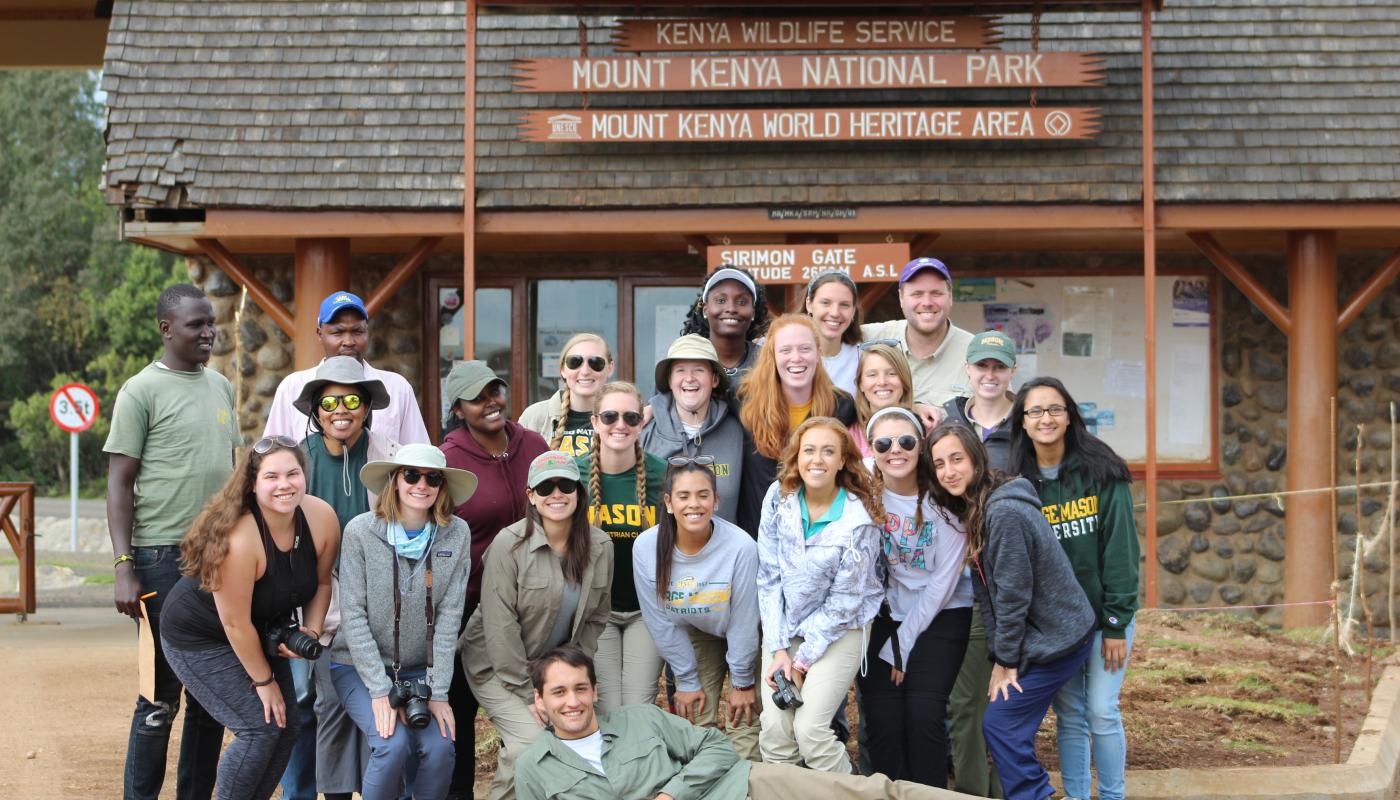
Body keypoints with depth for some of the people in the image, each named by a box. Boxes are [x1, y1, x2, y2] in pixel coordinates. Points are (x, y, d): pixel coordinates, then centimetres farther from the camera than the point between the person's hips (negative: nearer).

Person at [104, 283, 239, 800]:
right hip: (164, 558, -7)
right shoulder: (141, 392, -5)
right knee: (161, 696, -4)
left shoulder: (221, 387, 14)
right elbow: (119, 484, -7)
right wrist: (124, 569, -14)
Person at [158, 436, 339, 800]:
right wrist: (264, 681, -15)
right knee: (261, 727, -15)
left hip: (262, 632, 7)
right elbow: (235, 623, -26)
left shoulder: (322, 518, -16)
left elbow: (321, 582, 3)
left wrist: (311, 632, -13)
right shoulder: (237, 538, -35)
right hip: (199, 638, -7)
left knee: (286, 728, 3)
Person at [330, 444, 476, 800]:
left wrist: (439, 691, -12)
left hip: (420, 670, 2)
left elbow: (449, 616, -7)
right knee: (394, 744, -25)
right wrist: (380, 691, -17)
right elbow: (353, 615, -13)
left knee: (440, 747, -20)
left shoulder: (456, 534, -6)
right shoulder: (361, 531, -12)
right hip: (359, 666, -2)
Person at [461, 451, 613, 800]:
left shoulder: (600, 546, -4)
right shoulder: (509, 545, -19)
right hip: (498, 666, -5)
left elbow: (595, 618, 4)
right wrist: (526, 693, -18)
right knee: (532, 738, -23)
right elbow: (501, 626, -19)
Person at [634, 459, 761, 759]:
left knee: (744, 723, -9)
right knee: (694, 722, -2)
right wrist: (687, 681, -6)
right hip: (693, 636, 3)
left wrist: (743, 682, -10)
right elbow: (661, 621, -11)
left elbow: (743, 622, -20)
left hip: (745, 640, -2)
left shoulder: (741, 546, -32)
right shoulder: (646, 547, -23)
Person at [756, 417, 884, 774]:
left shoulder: (859, 520, -17)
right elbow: (769, 577, -4)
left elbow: (844, 600, -13)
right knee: (774, 728, -10)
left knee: (809, 728, -16)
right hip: (786, 624, 3)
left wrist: (804, 659, -11)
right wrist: (778, 650, -8)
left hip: (839, 629, -3)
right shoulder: (779, 498, -7)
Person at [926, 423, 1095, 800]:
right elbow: (985, 592, 8)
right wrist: (1000, 656, 3)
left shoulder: (1004, 512, -24)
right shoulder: (972, 508, 5)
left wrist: (1006, 661, -13)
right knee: (1004, 724, 10)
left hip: (1053, 639, -9)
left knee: (1001, 724, -6)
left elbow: (1013, 594, -21)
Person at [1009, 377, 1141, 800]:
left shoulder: (1101, 471, -9)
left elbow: (1120, 549, -10)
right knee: (1069, 715, 5)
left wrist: (1117, 623, -12)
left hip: (1104, 614, -2)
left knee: (1102, 713, -4)